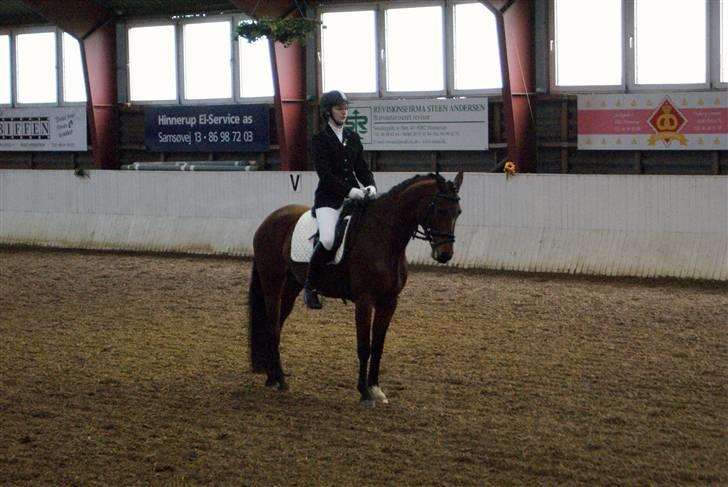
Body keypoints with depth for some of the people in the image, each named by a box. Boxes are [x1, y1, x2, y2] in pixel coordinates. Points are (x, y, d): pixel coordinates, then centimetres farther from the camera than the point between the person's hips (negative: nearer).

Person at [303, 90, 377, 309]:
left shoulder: (353, 138, 14)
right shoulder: (320, 140, -3)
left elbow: (362, 167, 11)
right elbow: (325, 174, -13)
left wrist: (370, 185, -10)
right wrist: (349, 190, -23)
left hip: (354, 195, 6)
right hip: (329, 198, -5)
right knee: (328, 239, -27)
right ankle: (309, 286, -7)